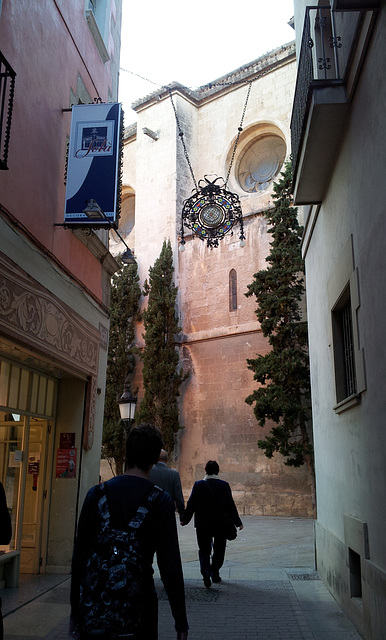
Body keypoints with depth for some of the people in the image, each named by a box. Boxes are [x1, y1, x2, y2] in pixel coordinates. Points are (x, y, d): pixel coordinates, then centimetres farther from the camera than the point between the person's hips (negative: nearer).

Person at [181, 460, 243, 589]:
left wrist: (185, 520, 10)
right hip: (220, 524, 0)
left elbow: (191, 504, -3)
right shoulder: (224, 485, -5)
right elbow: (230, 505, -4)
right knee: (219, 549, 17)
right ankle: (214, 573, 22)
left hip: (202, 524, 0)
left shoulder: (198, 485, -5)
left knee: (204, 550, 9)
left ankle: (206, 573, -11)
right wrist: (237, 522, 4)